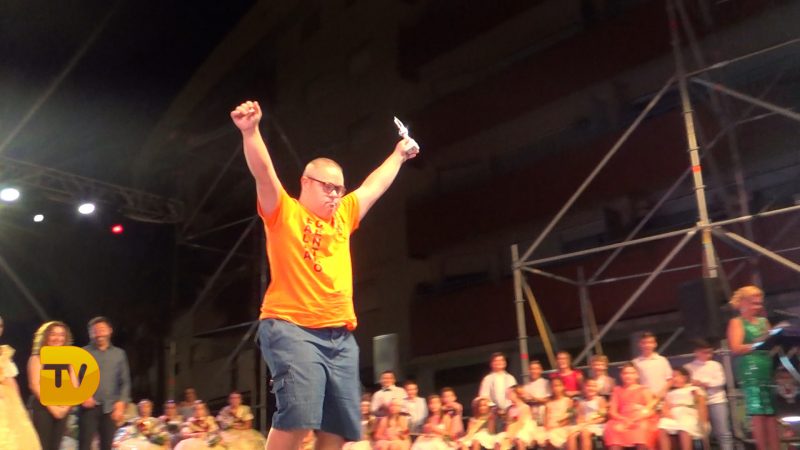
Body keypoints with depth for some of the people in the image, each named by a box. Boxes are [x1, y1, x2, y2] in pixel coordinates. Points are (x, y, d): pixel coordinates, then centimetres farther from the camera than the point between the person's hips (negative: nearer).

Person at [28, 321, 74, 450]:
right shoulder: (37, 358, -1)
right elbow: (34, 385, -10)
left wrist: (67, 406, -7)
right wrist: (52, 407, -13)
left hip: (62, 409, 5)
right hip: (42, 408, -5)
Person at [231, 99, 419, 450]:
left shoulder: (343, 217, 20)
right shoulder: (284, 214, 4)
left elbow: (374, 186, 33)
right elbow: (263, 173, -11)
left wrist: (399, 155, 43)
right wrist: (250, 131, -25)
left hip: (340, 336, 7)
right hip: (291, 329, -6)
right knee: (297, 417, -21)